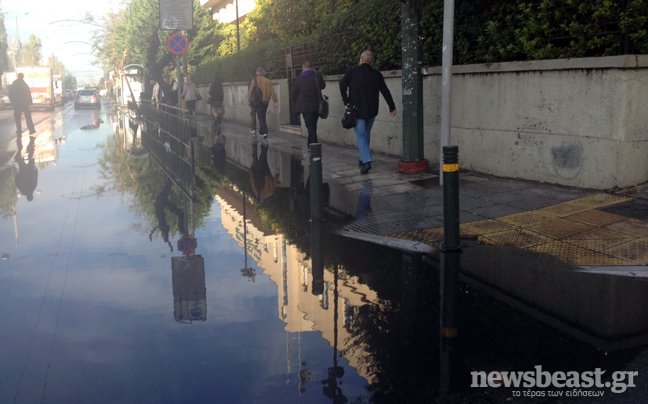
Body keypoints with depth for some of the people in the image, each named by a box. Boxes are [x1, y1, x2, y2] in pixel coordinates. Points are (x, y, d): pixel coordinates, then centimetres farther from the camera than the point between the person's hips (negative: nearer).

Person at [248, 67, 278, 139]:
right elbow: (272, 92, 1)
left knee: (261, 117, -5)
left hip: (258, 101, -4)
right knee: (262, 117, 18)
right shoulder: (268, 81, 6)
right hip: (266, 101, 4)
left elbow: (251, 91, -6)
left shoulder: (255, 80, -3)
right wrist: (276, 101, 0)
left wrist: (249, 102, -2)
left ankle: (264, 132, -18)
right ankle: (261, 132, 27)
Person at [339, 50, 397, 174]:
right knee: (366, 134, 18)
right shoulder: (377, 75, 5)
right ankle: (364, 159, 26)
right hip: (371, 110, 3)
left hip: (357, 109, -3)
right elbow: (385, 91, 5)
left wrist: (346, 101, -7)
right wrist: (392, 107, 9)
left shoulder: (353, 71, -2)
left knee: (361, 135, -2)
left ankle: (366, 161, -18)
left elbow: (342, 84, -12)